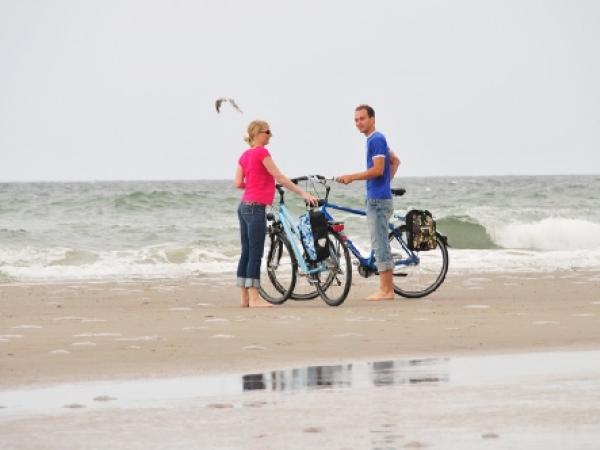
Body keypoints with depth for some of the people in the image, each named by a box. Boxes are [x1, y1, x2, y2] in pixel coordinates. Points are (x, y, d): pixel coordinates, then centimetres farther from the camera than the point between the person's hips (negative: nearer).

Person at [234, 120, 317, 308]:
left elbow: (238, 183, 8)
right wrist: (302, 193, -11)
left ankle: (244, 298, 11)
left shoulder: (245, 155, 13)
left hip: (244, 207, 9)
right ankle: (254, 298, -7)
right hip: (256, 208, -9)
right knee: (255, 254, -7)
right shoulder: (262, 153, -11)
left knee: (246, 253, 9)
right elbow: (280, 178, -13)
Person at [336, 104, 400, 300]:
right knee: (380, 245, 11)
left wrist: (351, 177, -15)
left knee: (380, 245, -8)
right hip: (375, 198, 10)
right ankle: (386, 289, 13)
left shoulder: (376, 139, -13)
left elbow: (377, 170, -20)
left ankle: (386, 290, -8)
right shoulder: (375, 140, 17)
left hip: (378, 200, -10)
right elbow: (395, 160, 27)